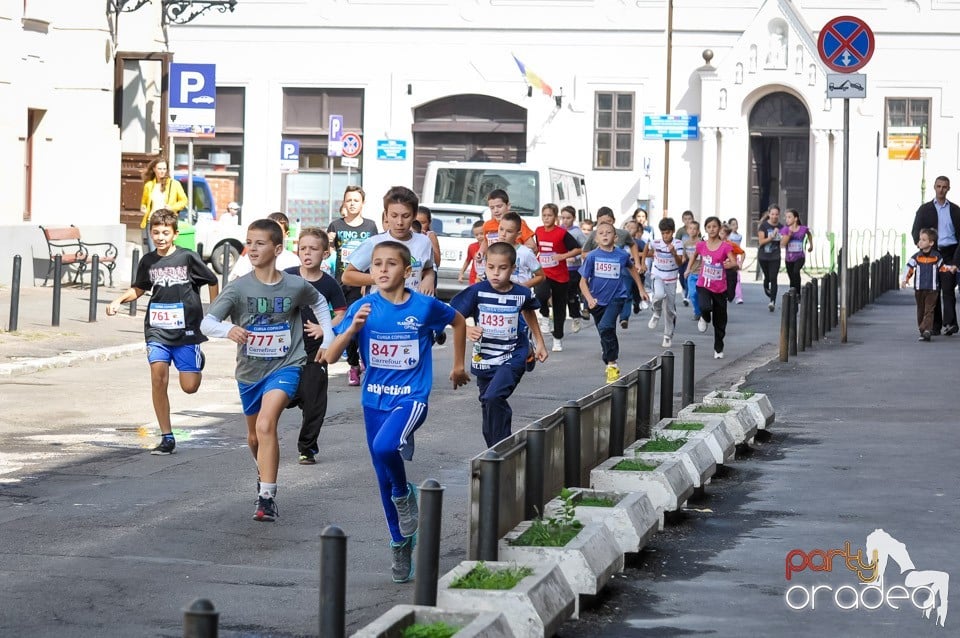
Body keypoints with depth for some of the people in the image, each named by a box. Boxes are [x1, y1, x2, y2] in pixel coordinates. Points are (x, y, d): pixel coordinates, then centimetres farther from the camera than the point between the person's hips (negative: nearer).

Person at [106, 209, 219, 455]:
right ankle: (167, 437, -5)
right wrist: (119, 301, 5)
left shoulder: (188, 258, -7)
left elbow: (212, 281, 5)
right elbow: (138, 288, 21)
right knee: (158, 377, -14)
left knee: (189, 387, -5)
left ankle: (198, 363, 34)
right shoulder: (148, 261, 4)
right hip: (157, 331, 2)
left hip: (186, 331, -2)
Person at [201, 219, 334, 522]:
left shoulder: (296, 286, -9)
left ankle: (267, 497, -24)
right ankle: (265, 474, 54)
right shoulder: (239, 288, -12)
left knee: (265, 425, -26)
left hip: (285, 367, -3)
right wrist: (228, 330, -44)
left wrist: (327, 339, 11)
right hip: (249, 371, 3)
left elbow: (319, 303, 15)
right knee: (254, 436, 21)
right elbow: (207, 322, -23)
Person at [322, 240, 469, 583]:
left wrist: (458, 366, 19)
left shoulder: (424, 306, -9)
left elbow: (458, 321, 13)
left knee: (385, 446, -32)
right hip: (375, 401, 3)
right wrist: (353, 328, -27)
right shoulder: (363, 308, -6)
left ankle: (405, 495, -2)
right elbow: (330, 356, -12)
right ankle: (401, 545, 27)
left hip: (411, 398, -3)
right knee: (385, 480, 10)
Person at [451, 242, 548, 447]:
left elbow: (529, 311, 16)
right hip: (484, 359, 3)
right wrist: (467, 330, -29)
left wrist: (539, 343, 23)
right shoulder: (477, 292, -11)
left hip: (512, 358, -3)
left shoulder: (522, 294, -8)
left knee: (493, 398, -25)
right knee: (488, 406, 14)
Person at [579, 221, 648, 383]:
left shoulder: (622, 255, -7)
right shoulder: (592, 256, -9)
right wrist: (589, 299, -23)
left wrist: (641, 289, 22)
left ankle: (612, 364, -17)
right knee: (606, 333, 17)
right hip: (597, 300, 2)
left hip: (616, 298, -2)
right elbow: (583, 281, -7)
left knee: (605, 327, -24)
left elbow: (632, 269, 15)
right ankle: (610, 365, 37)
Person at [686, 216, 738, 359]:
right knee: (705, 307, -30)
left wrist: (730, 264, -37)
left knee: (720, 321, 7)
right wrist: (689, 269, 12)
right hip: (703, 284, 0)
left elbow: (734, 262, -16)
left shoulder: (725, 247, -7)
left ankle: (718, 349, 25)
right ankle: (705, 318, 7)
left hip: (719, 288, 0)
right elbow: (695, 257, 22)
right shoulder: (701, 245, 0)